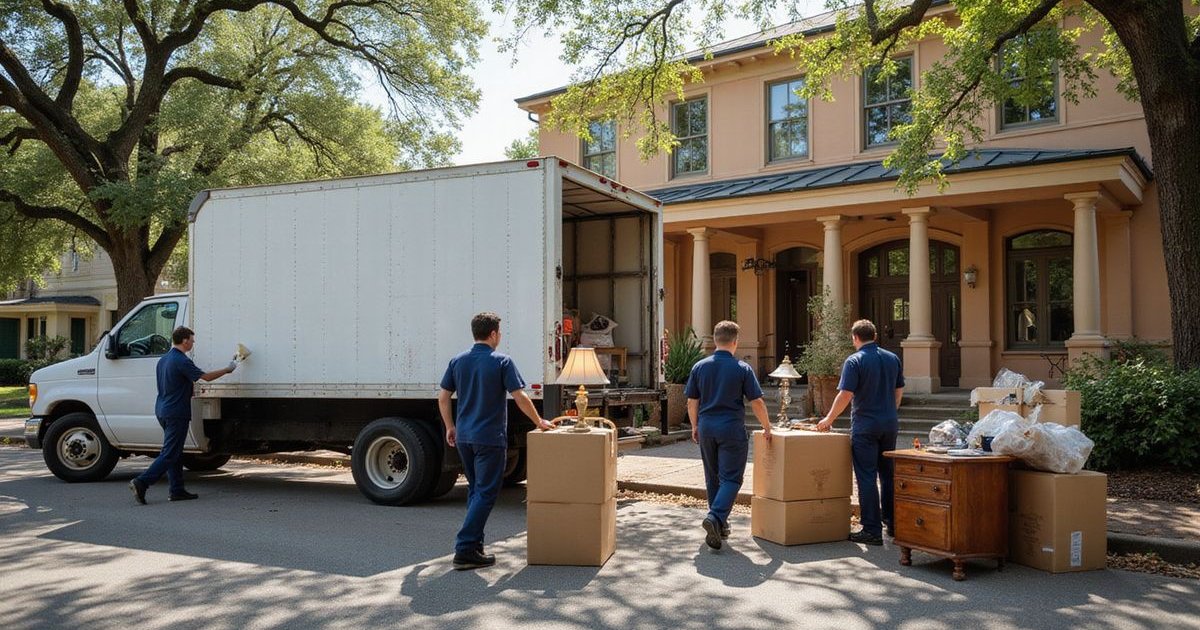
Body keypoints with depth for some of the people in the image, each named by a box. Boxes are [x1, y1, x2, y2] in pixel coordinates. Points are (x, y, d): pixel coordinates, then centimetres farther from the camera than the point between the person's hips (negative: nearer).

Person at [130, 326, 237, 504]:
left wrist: (189, 392, 27)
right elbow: (206, 376, -14)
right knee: (169, 454, -7)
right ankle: (141, 482, -14)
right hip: (176, 413, -10)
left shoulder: (163, 360, 14)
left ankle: (176, 490, 14)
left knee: (175, 452, 13)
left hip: (163, 411, 10)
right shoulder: (181, 361, -15)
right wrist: (228, 369, -3)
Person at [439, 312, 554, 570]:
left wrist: (450, 427, 19)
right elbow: (520, 397, -11)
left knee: (475, 489, 18)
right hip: (490, 438, -6)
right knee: (486, 493, -2)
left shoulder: (458, 361, 6)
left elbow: (443, 397, 8)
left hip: (464, 436, 6)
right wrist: (539, 422, 2)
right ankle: (465, 549, -8)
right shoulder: (501, 362, -9)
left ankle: (474, 544, 22)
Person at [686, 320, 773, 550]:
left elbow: (692, 402, 6)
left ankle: (719, 524, 23)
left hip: (706, 428, 4)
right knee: (731, 478, -1)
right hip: (732, 428, -4)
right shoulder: (742, 369, -6)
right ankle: (716, 517, -21)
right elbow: (756, 402, -4)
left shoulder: (699, 367, 3)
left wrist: (695, 426, 19)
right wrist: (767, 427, 10)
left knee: (712, 478, 15)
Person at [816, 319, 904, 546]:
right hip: (890, 424, 6)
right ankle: (892, 522, 25)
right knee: (888, 474, 17)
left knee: (867, 478, -2)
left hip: (865, 427, -6)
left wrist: (828, 419, -6)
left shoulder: (855, 361, -11)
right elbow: (899, 391, 14)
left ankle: (872, 530, -1)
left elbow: (845, 395, -17)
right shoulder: (893, 359, 7)